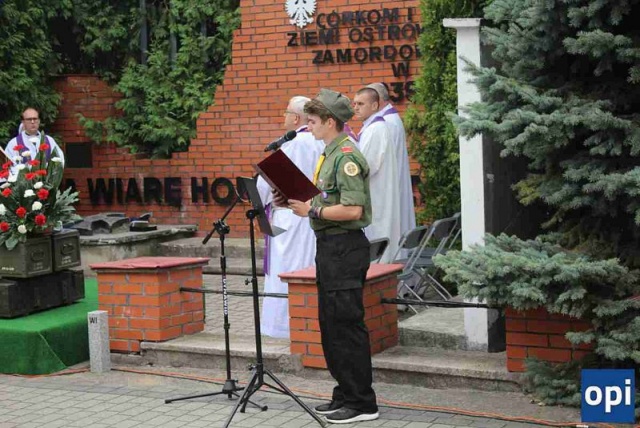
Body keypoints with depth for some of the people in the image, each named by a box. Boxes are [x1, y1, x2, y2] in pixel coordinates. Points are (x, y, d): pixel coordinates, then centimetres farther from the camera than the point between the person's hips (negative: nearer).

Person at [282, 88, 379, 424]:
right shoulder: (330, 155, 15)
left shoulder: (346, 157, -16)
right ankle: (345, 395, 24)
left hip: (345, 247, -11)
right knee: (331, 324, 15)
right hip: (329, 245, 11)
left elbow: (352, 209, -25)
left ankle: (362, 403, 2)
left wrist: (311, 211, -19)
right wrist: (296, 202, 8)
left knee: (346, 324, -5)